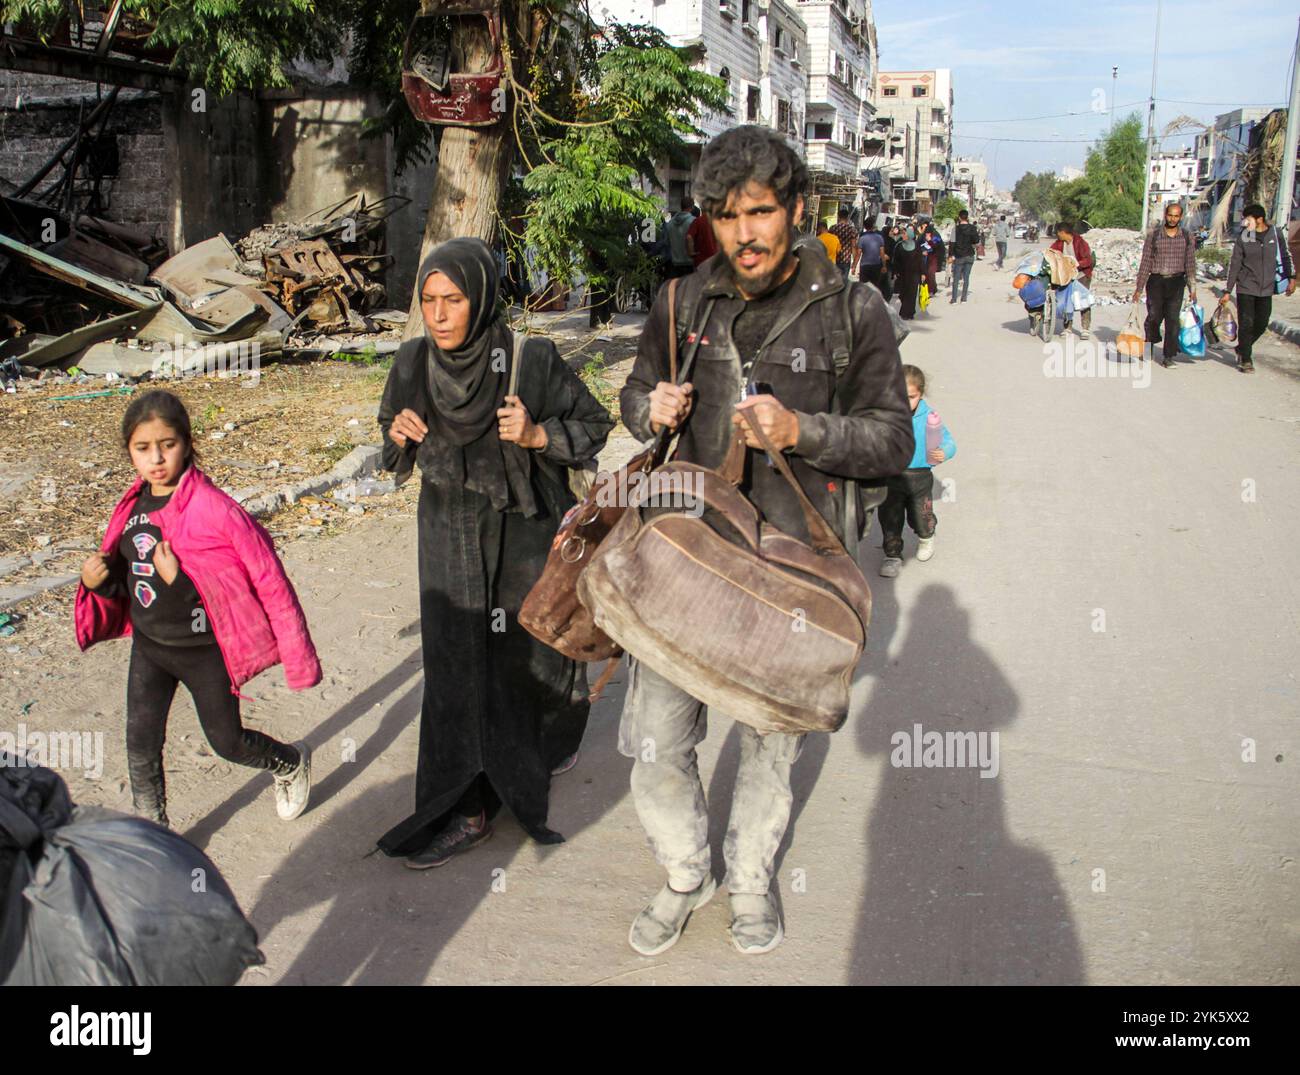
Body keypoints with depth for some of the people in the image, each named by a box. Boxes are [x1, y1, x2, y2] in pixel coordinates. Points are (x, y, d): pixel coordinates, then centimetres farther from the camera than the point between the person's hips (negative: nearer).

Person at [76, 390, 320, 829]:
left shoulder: (215, 509, -22)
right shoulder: (133, 508, -1)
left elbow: (269, 579, -19)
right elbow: (124, 579, 14)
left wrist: (297, 657, -17)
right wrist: (97, 582, -11)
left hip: (204, 649, -5)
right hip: (149, 645, 6)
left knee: (227, 741, 11)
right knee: (141, 744, 7)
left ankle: (292, 763, 41)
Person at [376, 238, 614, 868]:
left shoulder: (532, 360, -16)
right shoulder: (414, 362, -4)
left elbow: (594, 425, -6)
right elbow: (396, 439, 12)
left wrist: (536, 435, -23)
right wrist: (399, 435, -11)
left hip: (522, 536, -3)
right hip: (449, 538, 3)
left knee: (527, 654, 12)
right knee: (455, 663, 4)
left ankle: (554, 741, 44)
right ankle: (467, 808, 17)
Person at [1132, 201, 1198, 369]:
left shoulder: (1187, 236, 6)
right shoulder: (1153, 234, 1)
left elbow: (1190, 263, 9)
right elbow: (1145, 261, 2)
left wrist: (1192, 288, 5)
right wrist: (1139, 287, 0)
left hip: (1176, 282, 1)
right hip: (1156, 281, -1)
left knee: (1173, 320, -2)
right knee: (1154, 317, -2)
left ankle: (1168, 357, 3)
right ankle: (1149, 348, 25)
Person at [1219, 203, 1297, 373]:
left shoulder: (1276, 234, 0)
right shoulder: (1243, 238, -4)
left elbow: (1286, 257, 12)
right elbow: (1234, 265, 0)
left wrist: (1291, 278, 3)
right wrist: (1228, 292, -2)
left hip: (1266, 289, 2)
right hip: (1245, 288, -2)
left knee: (1261, 324, 7)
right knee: (1246, 323, -6)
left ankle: (1242, 349, 29)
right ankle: (1246, 359, 5)